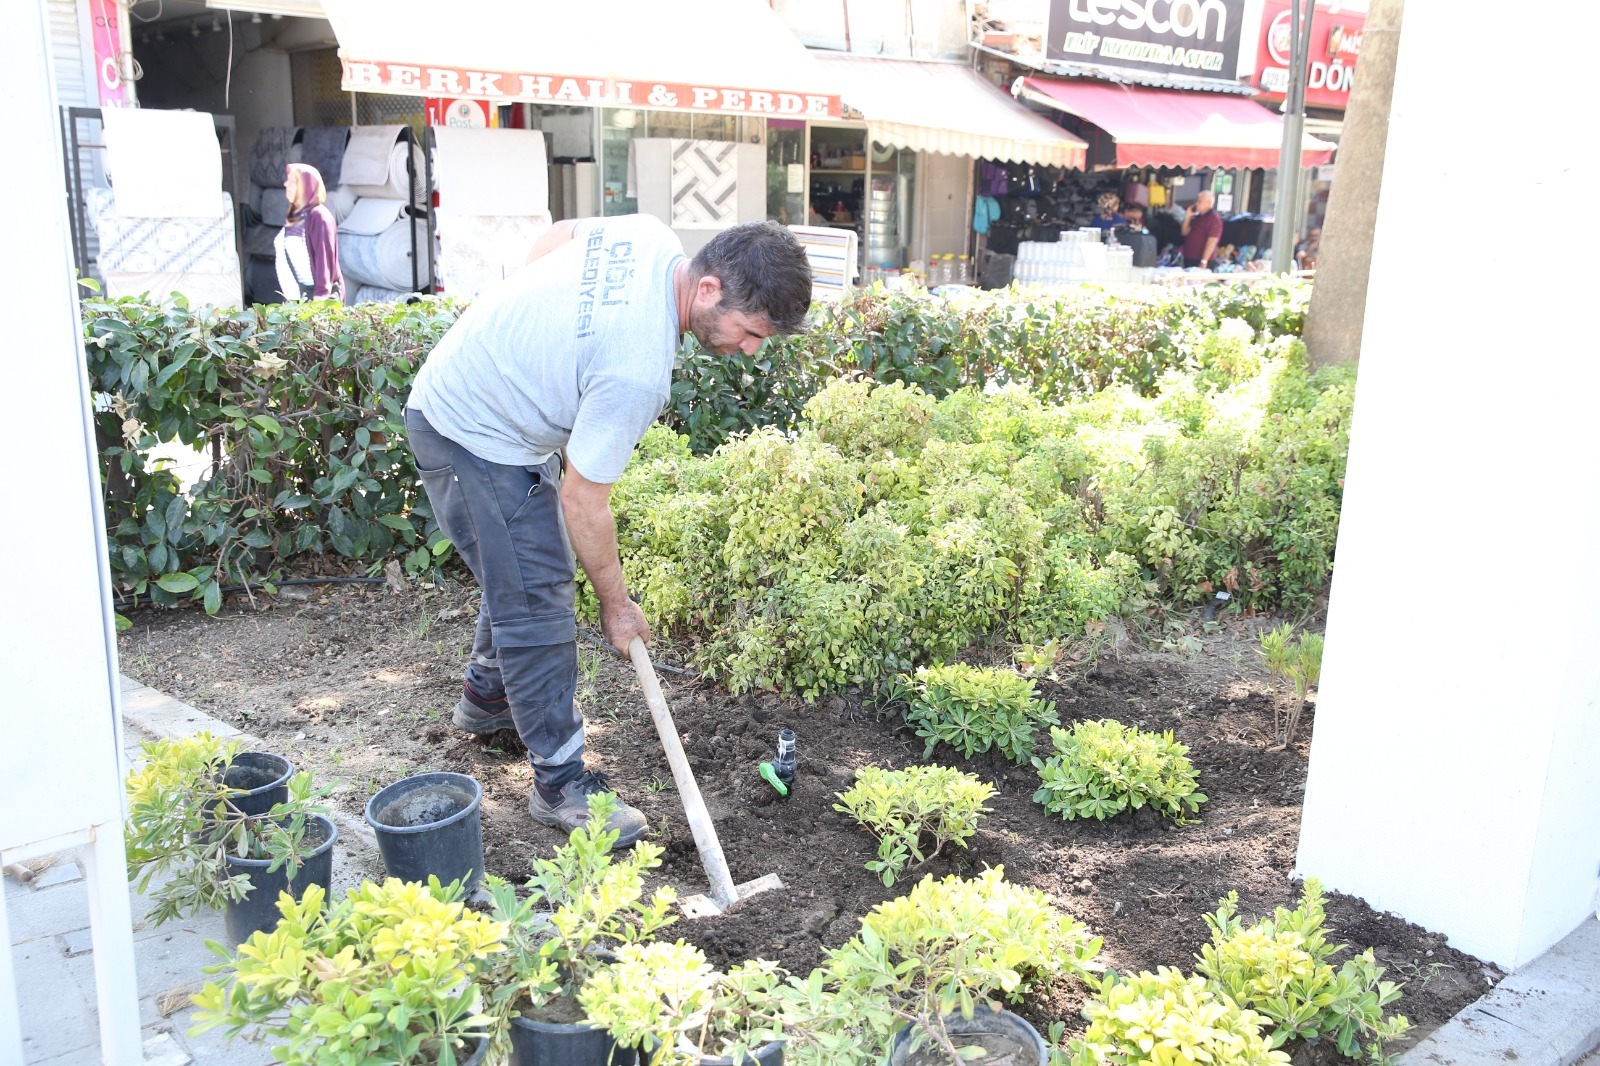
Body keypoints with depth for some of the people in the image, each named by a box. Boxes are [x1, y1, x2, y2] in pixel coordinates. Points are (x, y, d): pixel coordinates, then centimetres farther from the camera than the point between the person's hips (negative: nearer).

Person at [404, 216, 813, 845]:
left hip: (469, 387, 10)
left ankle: (487, 697, 44)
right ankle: (561, 782, 5)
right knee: (536, 608, -7)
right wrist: (616, 603, -12)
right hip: (470, 440, -10)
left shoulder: (652, 236, -11)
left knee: (527, 570, 22)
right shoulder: (637, 370, -36)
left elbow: (558, 234, 10)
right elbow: (583, 500, -26)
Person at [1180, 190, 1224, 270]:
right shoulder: (1197, 217, 14)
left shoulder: (1214, 218, -12)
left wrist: (1204, 262, -23)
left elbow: (1212, 242, -18)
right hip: (1188, 260, 9)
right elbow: (1185, 233, 14)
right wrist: (1187, 217, 2)